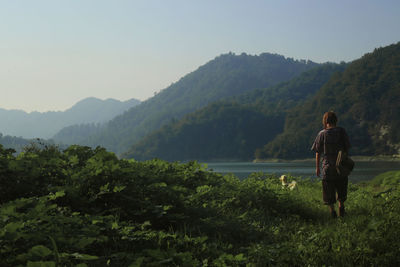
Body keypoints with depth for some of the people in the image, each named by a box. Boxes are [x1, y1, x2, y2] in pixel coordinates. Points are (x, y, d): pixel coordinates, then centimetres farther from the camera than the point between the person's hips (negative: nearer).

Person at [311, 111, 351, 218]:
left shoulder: (322, 134, -4)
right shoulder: (341, 131, -3)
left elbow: (318, 152, -2)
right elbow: (347, 148, 1)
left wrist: (317, 167, 6)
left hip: (328, 165, -1)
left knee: (329, 190, 6)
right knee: (341, 187, 20)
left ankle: (332, 210, 3)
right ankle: (341, 206, 13)